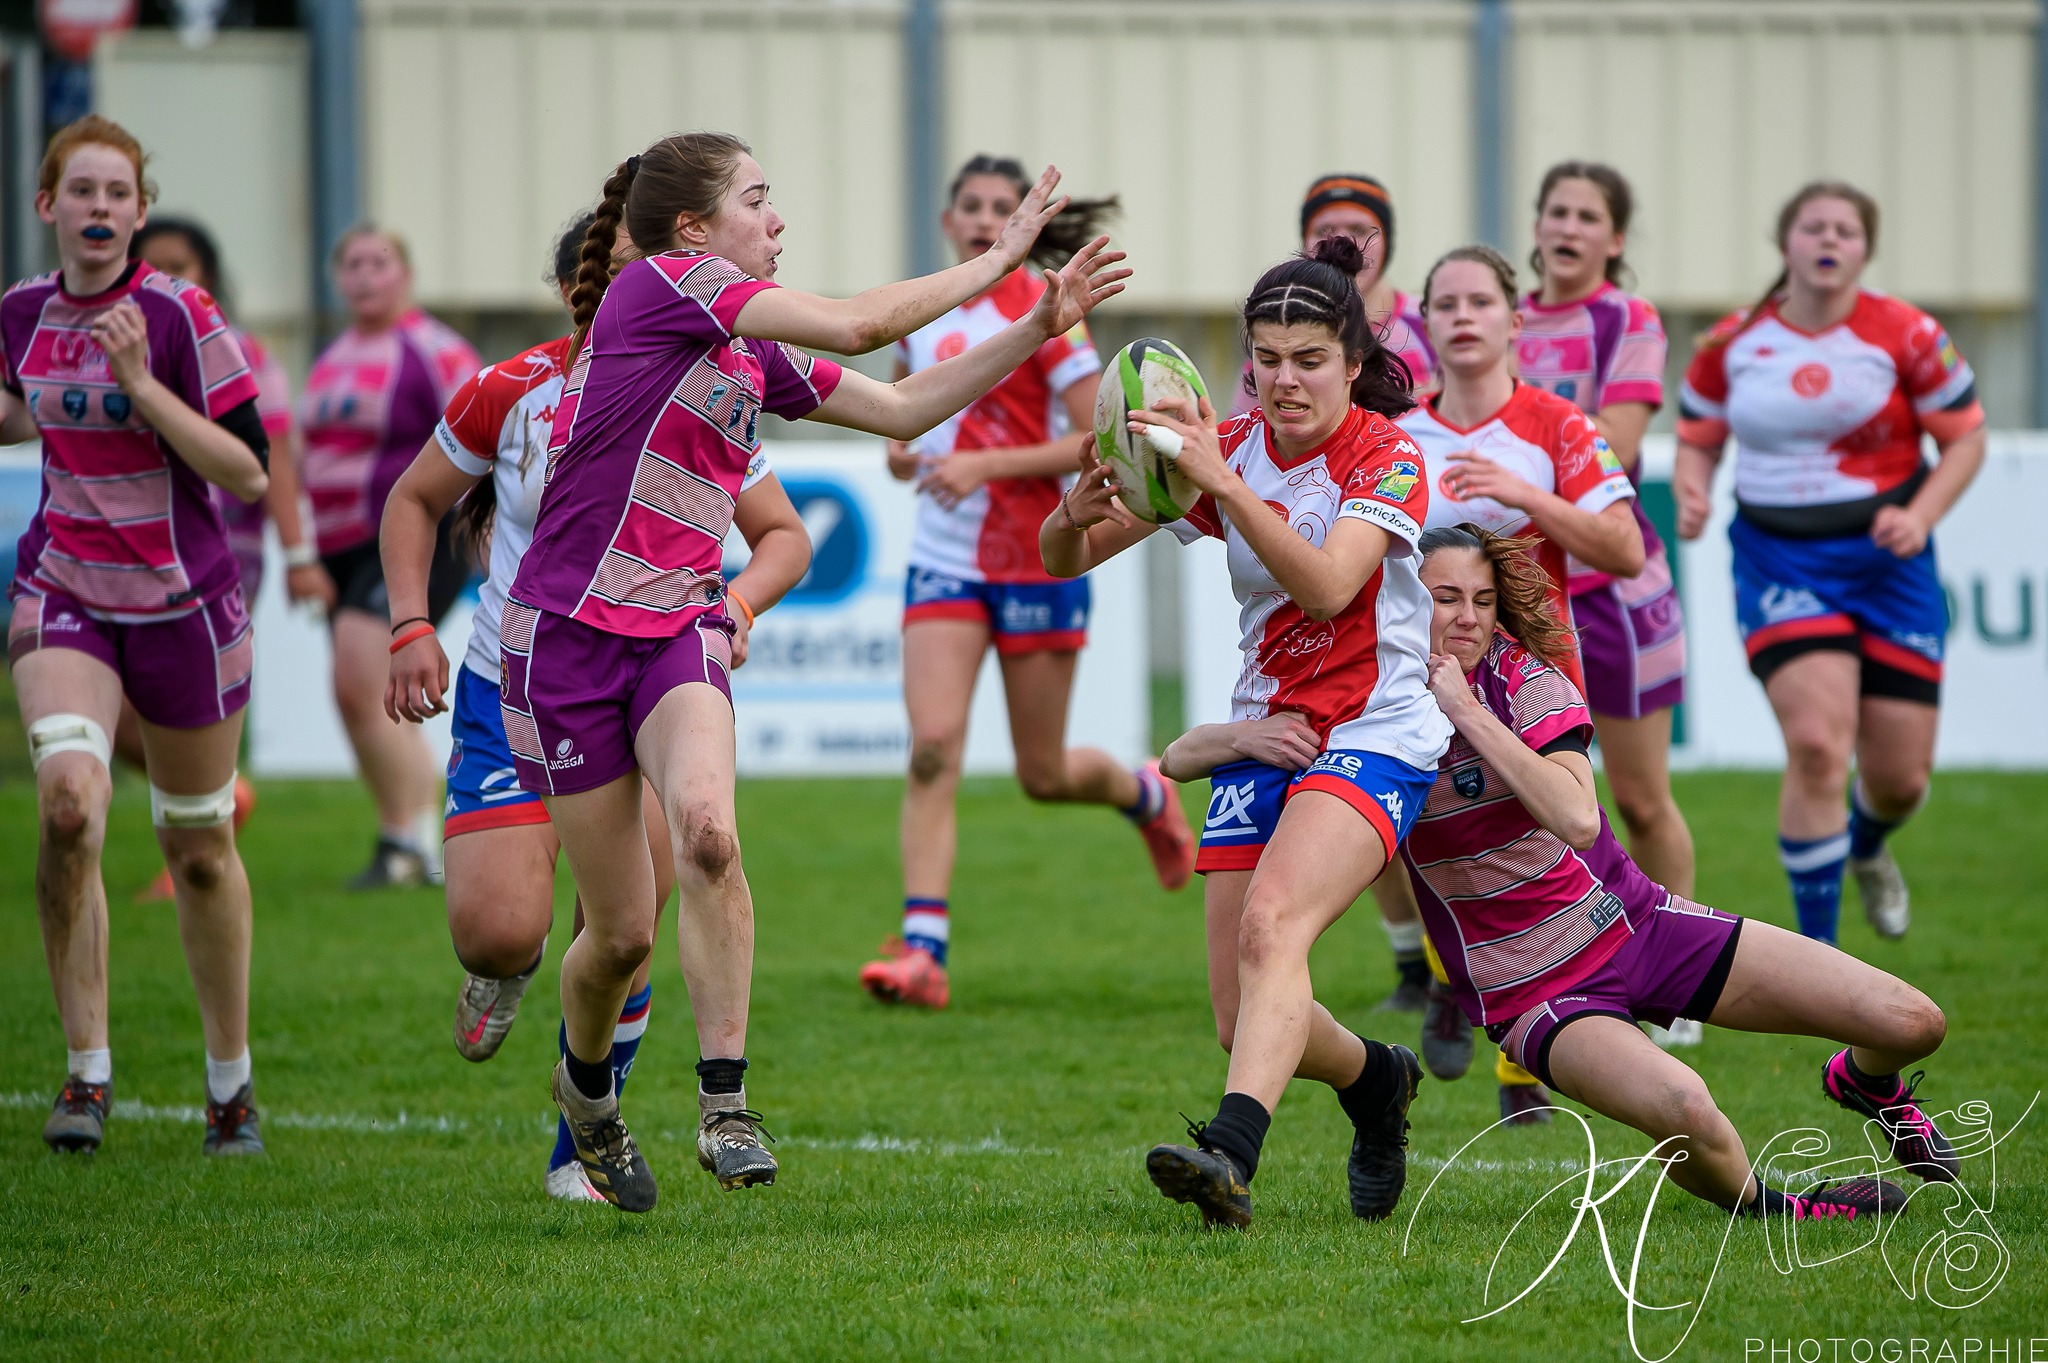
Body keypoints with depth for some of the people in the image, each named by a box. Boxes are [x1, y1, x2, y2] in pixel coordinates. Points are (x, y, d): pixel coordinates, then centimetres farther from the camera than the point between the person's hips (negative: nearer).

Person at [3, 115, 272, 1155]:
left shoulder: (179, 316, -12)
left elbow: (250, 474, -15)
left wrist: (143, 385, -24)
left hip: (181, 602, -2)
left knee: (199, 849, 8)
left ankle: (231, 1085, 27)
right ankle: (87, 1074, -13)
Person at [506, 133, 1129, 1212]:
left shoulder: (758, 356, 13)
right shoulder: (661, 284, -9)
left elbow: (903, 409, 19)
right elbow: (857, 326, -14)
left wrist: (1039, 326, 12)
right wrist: (995, 261, -5)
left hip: (682, 630, 5)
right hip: (568, 635, -5)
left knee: (707, 831, -27)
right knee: (623, 929, 1)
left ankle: (725, 1104, -22)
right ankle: (587, 1083, 34)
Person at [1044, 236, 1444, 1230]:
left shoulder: (1387, 457, -9)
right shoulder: (1229, 447, 3)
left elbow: (1326, 588, -27)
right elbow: (1064, 560, 3)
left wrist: (1227, 487, -37)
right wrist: (1076, 515, -21)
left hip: (1375, 738, -5)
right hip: (1263, 737, 5)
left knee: (1272, 924, -32)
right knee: (1247, 1020, -1)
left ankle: (1230, 1150, -47)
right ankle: (1377, 1081, 31)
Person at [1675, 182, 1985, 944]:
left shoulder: (1905, 336, -5)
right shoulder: (1732, 345, 0)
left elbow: (1966, 436, 2)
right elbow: (1696, 438, 12)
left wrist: (1920, 516, -13)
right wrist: (1691, 492, -10)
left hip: (1885, 560, 1)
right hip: (1778, 561, -1)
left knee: (1900, 777, 3)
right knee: (1816, 742, -21)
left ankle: (1868, 850, 45)